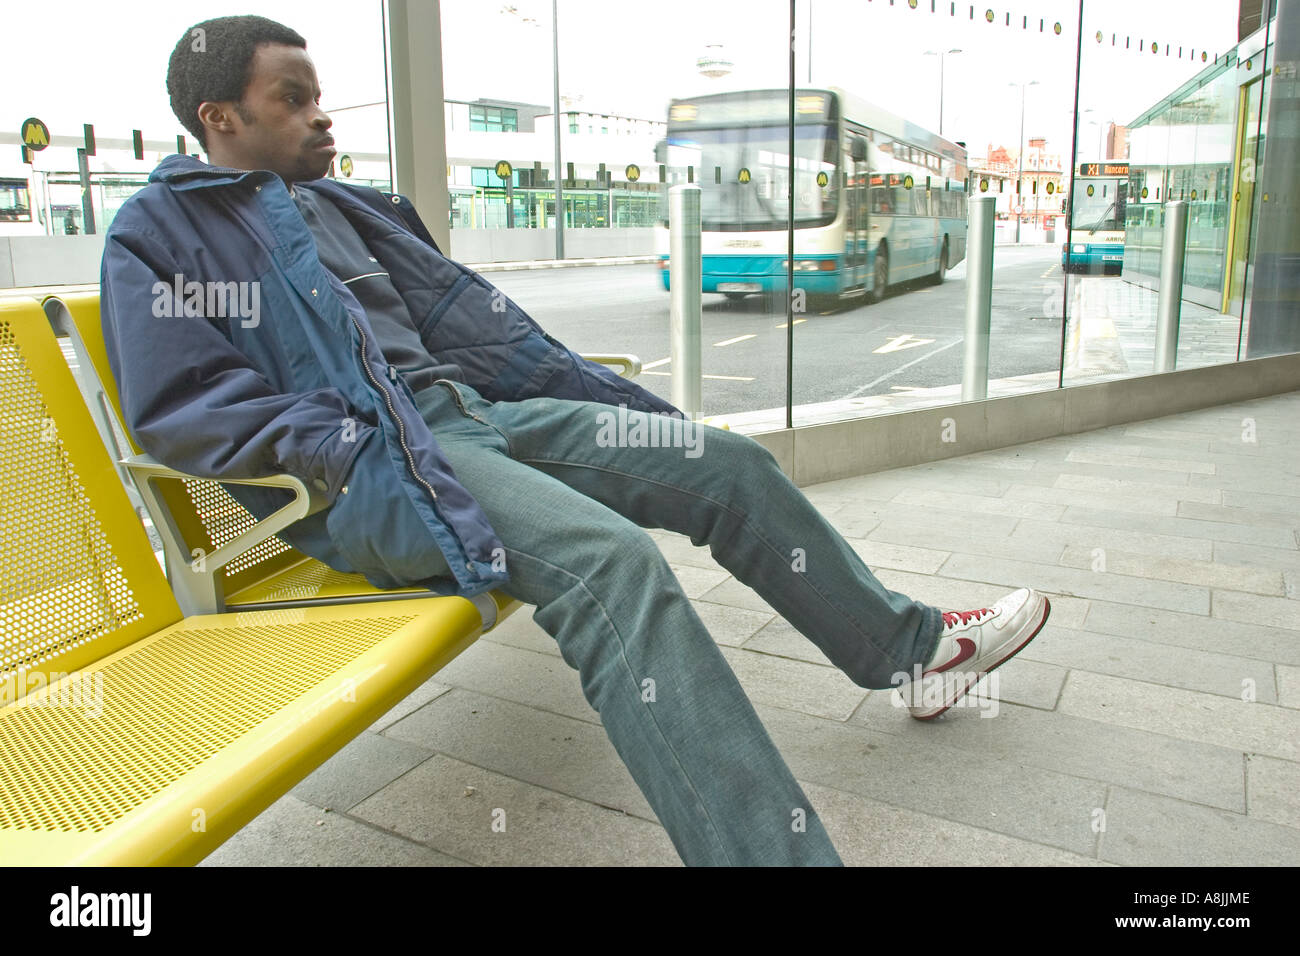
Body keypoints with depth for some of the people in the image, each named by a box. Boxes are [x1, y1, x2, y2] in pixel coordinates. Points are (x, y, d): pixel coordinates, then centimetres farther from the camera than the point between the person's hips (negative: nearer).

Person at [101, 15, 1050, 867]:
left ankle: (910, 646, 14)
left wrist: (624, 403, 18)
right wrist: (346, 443, -19)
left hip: (479, 408, 8)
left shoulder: (341, 207, 25)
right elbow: (179, 406, -7)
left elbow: (463, 314, 22)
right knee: (611, 561, -35)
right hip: (364, 473, -7)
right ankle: (776, 850, -35)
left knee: (730, 464, -2)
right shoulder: (160, 231, 6)